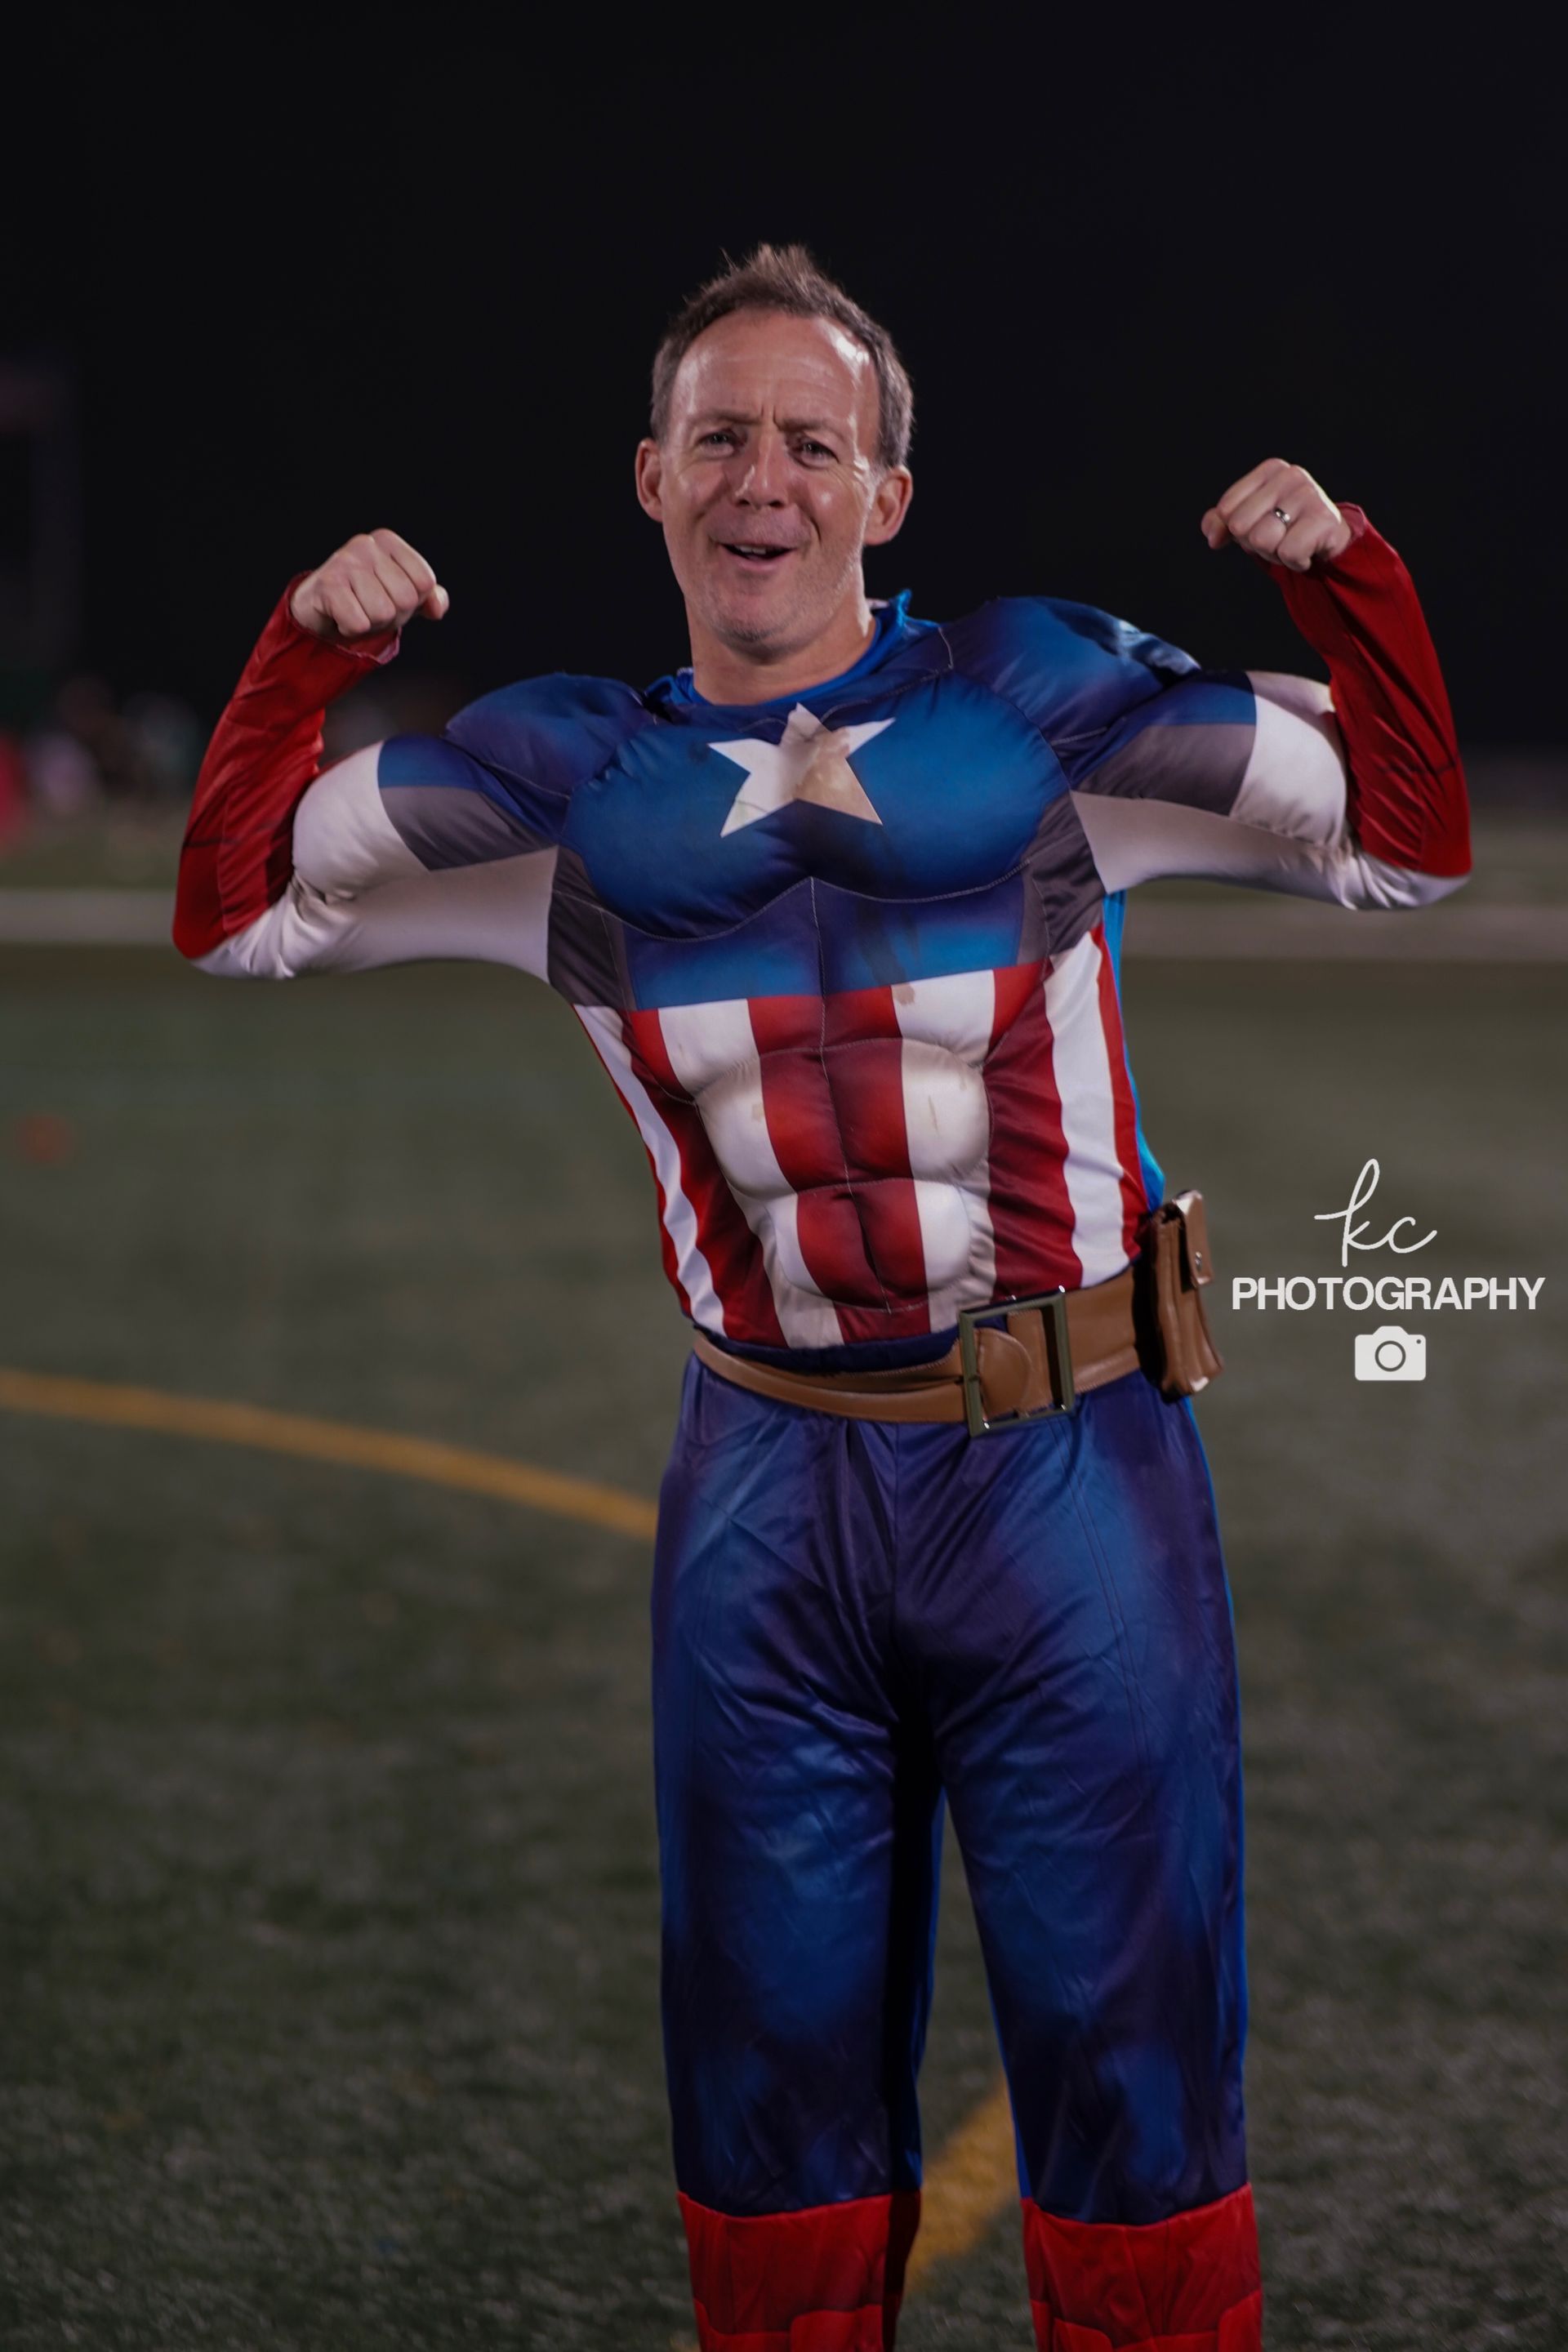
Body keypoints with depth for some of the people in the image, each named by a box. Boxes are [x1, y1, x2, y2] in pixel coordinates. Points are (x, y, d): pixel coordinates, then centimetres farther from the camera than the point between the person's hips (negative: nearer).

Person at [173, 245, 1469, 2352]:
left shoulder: (1045, 697, 2)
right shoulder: (567, 775, 8)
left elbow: (1405, 845, 5)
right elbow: (237, 911, 14)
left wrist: (1345, 576, -7)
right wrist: (310, 650, 3)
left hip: (1070, 1466, -2)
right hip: (768, 1487, 2)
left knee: (1130, 2043, 3)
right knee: (774, 2064, 12)